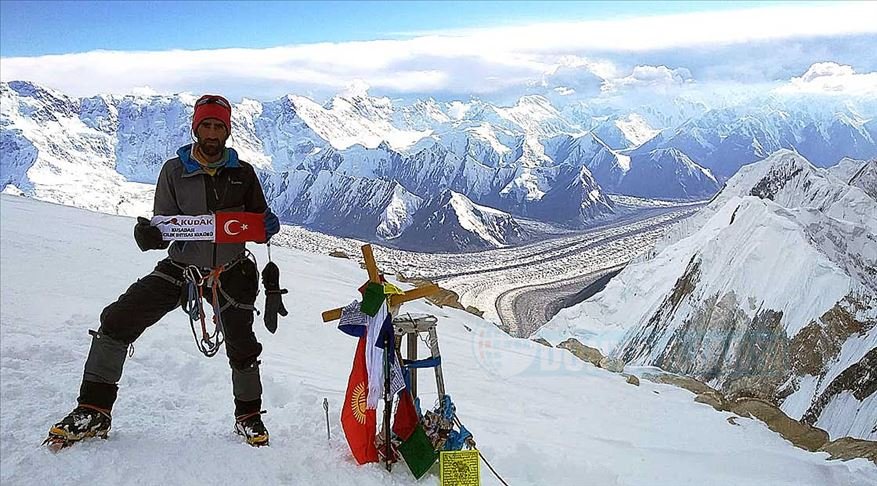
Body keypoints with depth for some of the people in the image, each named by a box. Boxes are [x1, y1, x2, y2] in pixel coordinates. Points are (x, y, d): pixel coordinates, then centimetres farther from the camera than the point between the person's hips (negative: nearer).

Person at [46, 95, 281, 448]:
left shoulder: (243, 173, -1)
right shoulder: (174, 171, -2)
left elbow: (258, 223, 6)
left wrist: (268, 226, -18)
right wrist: (148, 235, -23)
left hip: (230, 272, 0)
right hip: (181, 266, 0)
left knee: (243, 347, 8)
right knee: (116, 321, -14)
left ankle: (248, 416, 32)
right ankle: (94, 410, 0)